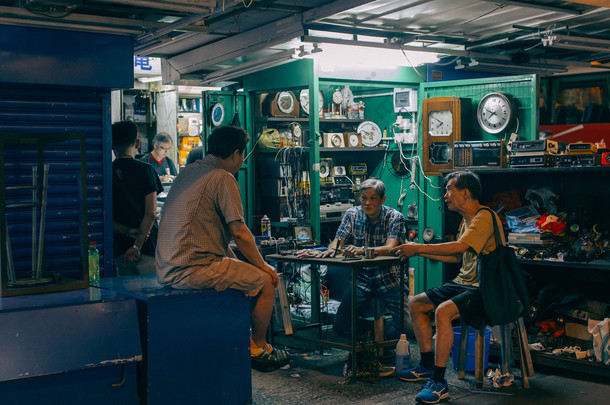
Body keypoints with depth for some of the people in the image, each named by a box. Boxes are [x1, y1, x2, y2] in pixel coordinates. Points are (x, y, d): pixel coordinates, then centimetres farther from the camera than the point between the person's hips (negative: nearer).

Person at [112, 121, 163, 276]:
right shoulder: (144, 170, -4)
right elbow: (150, 213, -10)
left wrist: (128, 231, -7)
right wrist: (137, 245, -9)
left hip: (120, 248, 4)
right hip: (147, 247, -4)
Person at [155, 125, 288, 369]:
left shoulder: (187, 171, 17)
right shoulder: (223, 178, -11)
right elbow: (240, 232, -13)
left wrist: (233, 259, 24)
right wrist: (263, 266, 1)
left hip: (167, 270, 10)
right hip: (194, 271, -10)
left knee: (239, 270, 27)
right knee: (267, 281, 3)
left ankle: (246, 340, 31)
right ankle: (258, 347, 17)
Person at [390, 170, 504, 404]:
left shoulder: (484, 217, -15)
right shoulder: (467, 219, 16)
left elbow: (459, 247, -28)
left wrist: (417, 247, -20)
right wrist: (420, 252, 16)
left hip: (483, 289, -10)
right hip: (464, 283, 10)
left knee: (443, 312, -32)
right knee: (415, 304, 5)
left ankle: (438, 382, -25)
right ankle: (428, 366, 15)